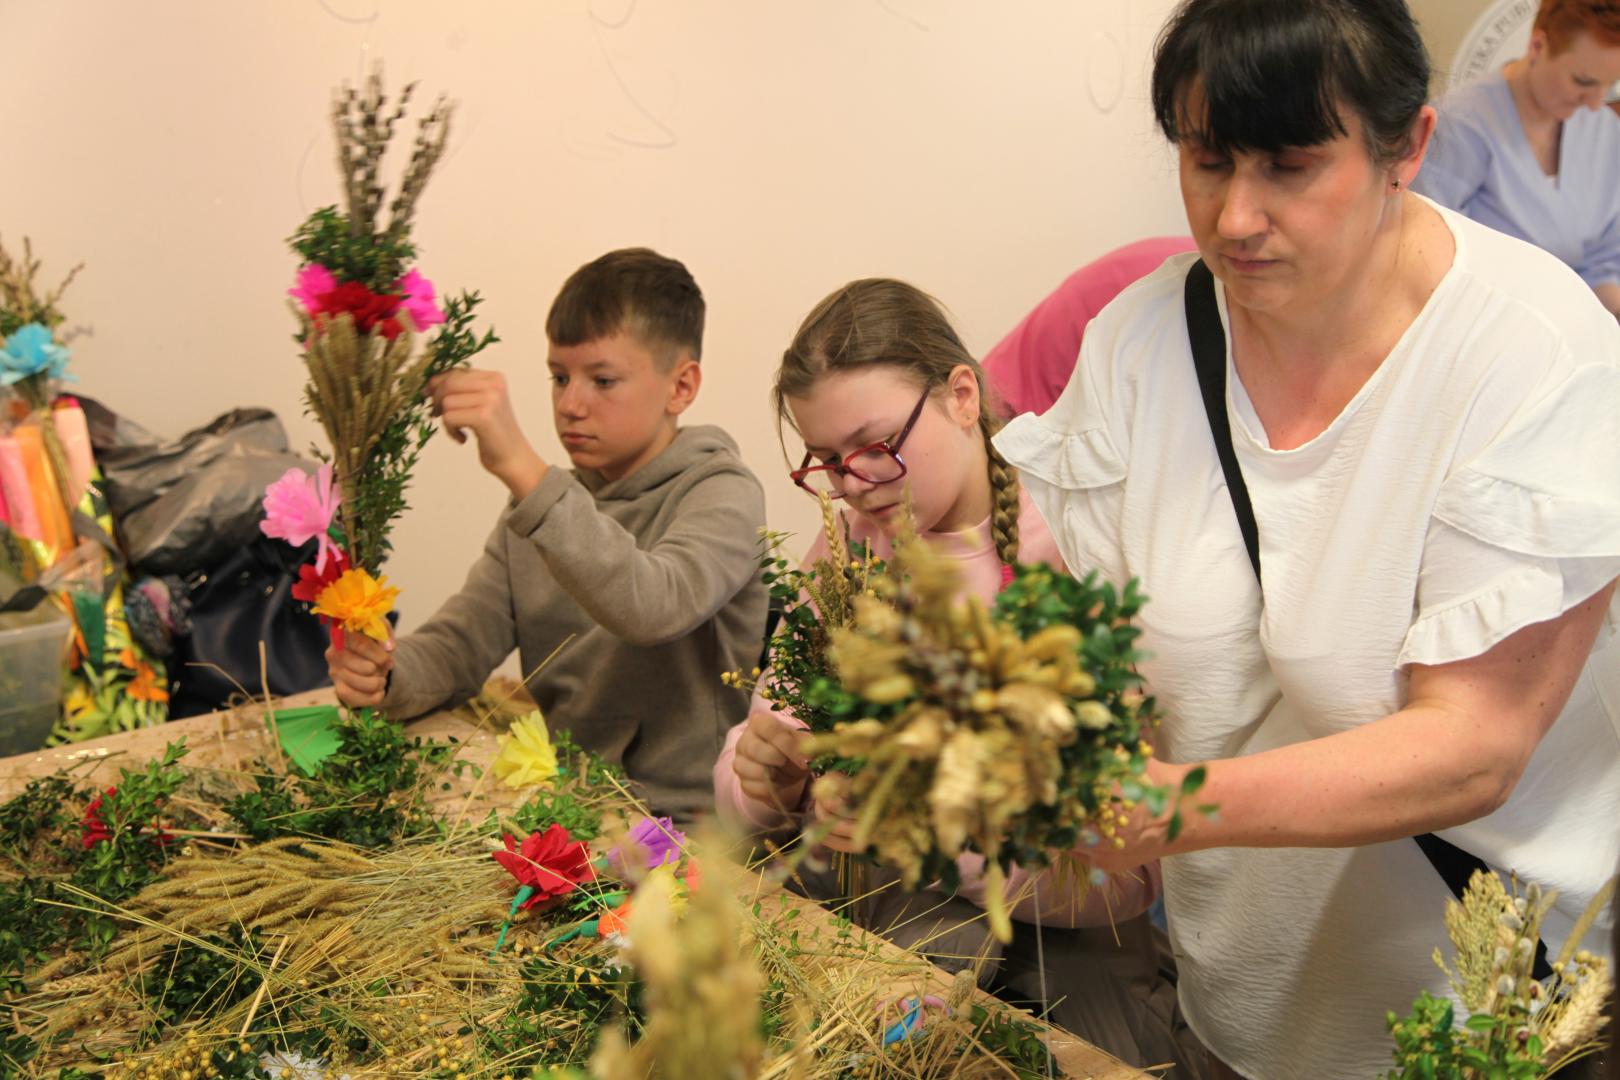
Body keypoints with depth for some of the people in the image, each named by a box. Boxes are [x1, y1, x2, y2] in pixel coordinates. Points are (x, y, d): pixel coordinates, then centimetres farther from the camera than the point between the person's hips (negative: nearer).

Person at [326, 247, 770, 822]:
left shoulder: (723, 494, -9)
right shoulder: (542, 496, 12)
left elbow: (652, 607, -30)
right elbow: (462, 639, 4)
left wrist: (519, 465, -36)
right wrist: (387, 673, -18)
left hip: (680, 819, -5)